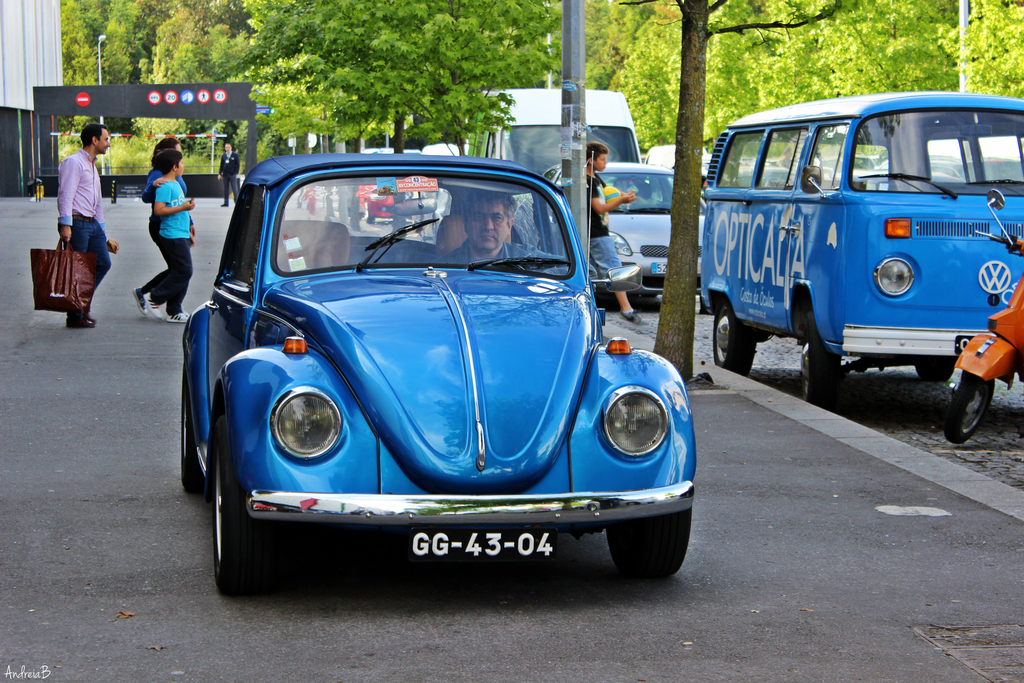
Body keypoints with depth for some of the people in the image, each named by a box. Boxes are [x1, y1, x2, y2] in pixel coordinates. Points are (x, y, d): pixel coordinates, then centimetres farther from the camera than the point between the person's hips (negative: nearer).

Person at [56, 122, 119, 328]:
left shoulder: (92, 167, 23)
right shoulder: (73, 162, -7)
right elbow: (65, 195, -16)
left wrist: (105, 236, 26)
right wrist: (65, 225, -26)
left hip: (92, 224, 9)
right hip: (76, 222, -9)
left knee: (103, 263, 1)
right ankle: (75, 316, 3)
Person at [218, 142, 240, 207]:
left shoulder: (235, 155, 2)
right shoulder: (223, 156, 12)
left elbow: (238, 164, 2)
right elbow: (221, 165, 14)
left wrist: (236, 173, -6)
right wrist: (219, 174, 7)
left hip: (232, 175, -3)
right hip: (225, 174, 3)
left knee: (235, 189, -6)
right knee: (226, 189, 5)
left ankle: (237, 201, -4)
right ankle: (226, 202, 8)